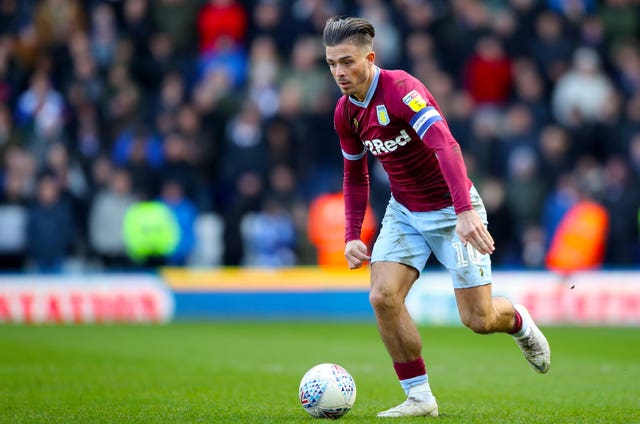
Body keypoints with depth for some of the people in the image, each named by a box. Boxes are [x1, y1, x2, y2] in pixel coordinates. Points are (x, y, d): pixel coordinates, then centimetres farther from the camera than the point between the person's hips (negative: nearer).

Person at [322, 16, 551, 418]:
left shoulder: (400, 89, -25)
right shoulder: (346, 112, -1)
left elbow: (446, 146, -37)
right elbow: (355, 177, 15)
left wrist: (465, 211, -48)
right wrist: (352, 236, 5)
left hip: (453, 211, -6)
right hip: (404, 212, 6)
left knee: (478, 319, -4)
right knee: (383, 297, -15)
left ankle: (519, 321, 33)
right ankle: (419, 397, -3)